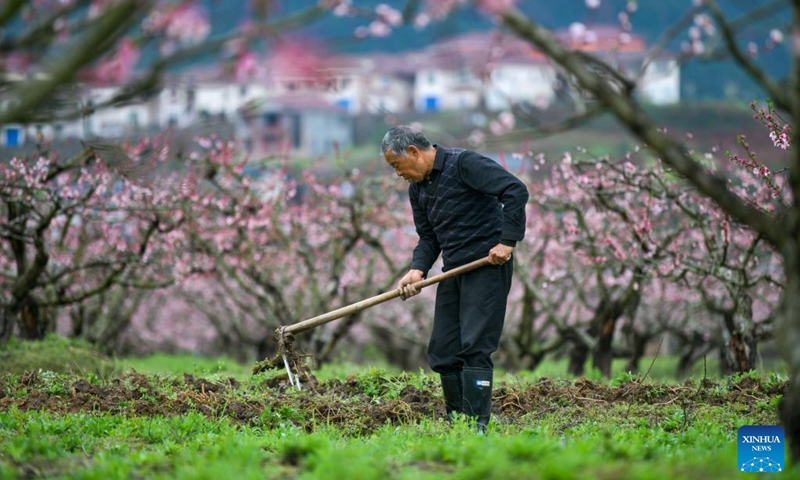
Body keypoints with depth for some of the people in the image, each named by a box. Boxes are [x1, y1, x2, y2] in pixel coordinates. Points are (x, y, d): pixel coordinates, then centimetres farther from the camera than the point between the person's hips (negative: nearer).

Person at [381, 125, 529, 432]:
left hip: (487, 266, -9)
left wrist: (508, 241, -23)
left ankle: (476, 425, -14)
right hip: (453, 270, 9)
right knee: (442, 352, 6)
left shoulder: (465, 164, -12)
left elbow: (516, 191, -20)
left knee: (474, 347, -14)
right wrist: (417, 270, -1)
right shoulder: (417, 188, 14)